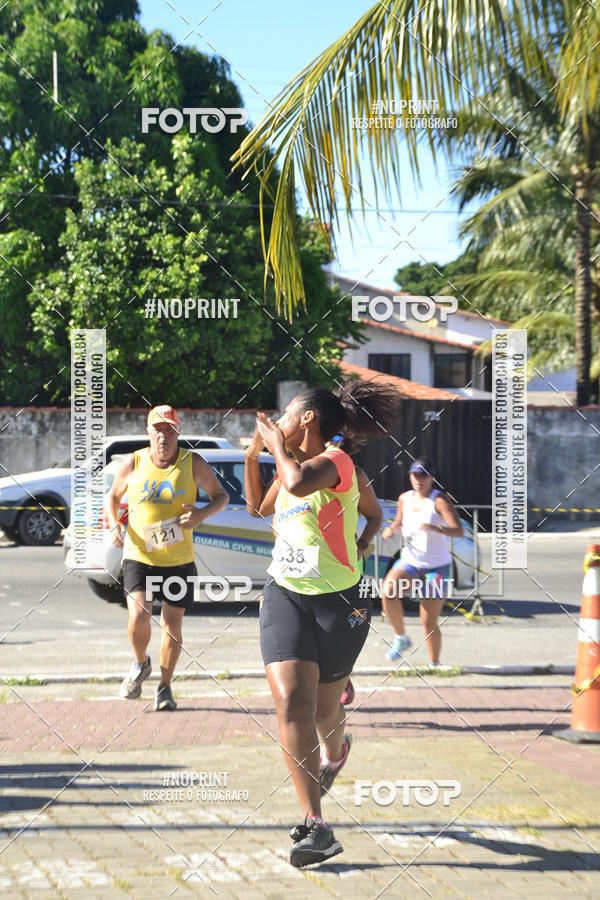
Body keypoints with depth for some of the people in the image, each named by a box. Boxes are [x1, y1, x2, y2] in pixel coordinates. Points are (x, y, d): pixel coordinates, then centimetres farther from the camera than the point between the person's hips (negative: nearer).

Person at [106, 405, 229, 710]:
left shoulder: (193, 463, -3)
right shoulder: (134, 463, -2)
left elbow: (222, 496, 4)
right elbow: (112, 496, 13)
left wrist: (203, 513, -17)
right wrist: (114, 525, -7)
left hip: (179, 559, 1)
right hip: (138, 556, -1)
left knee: (172, 623, 5)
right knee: (139, 614, -18)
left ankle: (165, 687, 22)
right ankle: (140, 664, 12)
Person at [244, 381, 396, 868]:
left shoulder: (337, 461, -13)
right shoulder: (291, 463, 11)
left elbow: (299, 483, -35)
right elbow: (259, 506, 29)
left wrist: (278, 445, -17)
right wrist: (253, 455, 16)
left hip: (338, 600, -5)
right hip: (285, 594, 5)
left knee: (323, 709, 11)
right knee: (292, 704, -14)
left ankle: (335, 751, 51)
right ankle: (315, 827, -15)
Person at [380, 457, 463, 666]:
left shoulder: (439, 501, -14)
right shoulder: (404, 499, 4)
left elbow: (458, 530, -25)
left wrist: (436, 528, -43)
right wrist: (392, 529, 0)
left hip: (436, 567, -4)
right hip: (409, 562, 4)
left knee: (429, 623, -3)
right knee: (388, 592, -27)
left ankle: (434, 663, 18)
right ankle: (400, 637, -7)